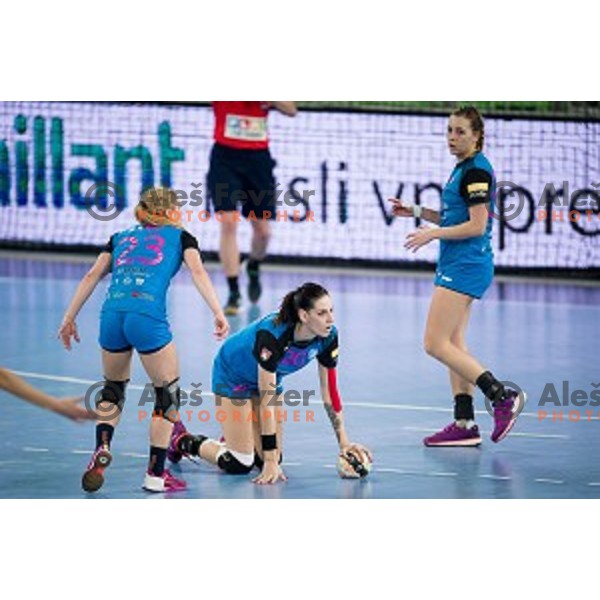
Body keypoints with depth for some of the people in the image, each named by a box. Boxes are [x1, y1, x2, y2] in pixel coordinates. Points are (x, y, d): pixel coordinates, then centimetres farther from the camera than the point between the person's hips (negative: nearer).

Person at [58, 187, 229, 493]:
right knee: (168, 395, 12)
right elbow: (197, 271, 2)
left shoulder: (120, 237, 28)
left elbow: (92, 276, 19)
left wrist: (69, 318, 19)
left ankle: (102, 450, 5)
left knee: (113, 387, 27)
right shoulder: (180, 237, 20)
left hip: (112, 315, 4)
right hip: (148, 317, -4)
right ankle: (155, 474, 12)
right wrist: (218, 313, -5)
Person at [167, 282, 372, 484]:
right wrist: (271, 462, -35)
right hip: (233, 375, -6)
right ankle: (181, 440, 16)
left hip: (269, 376, 6)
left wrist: (344, 442, -13)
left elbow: (329, 391, -11)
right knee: (240, 465, -8)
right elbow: (266, 401, -37)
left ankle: (234, 440, 32)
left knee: (266, 458, 1)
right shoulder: (271, 335, -41)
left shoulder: (328, 336, -24)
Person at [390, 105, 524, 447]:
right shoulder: (464, 168, 15)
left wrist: (432, 234, -16)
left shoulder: (477, 170, -15)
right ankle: (465, 424, 10)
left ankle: (503, 397, -11)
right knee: (454, 345, 9)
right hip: (457, 266, 10)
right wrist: (417, 211, 15)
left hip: (466, 266, -10)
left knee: (436, 344, -12)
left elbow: (476, 226, -19)